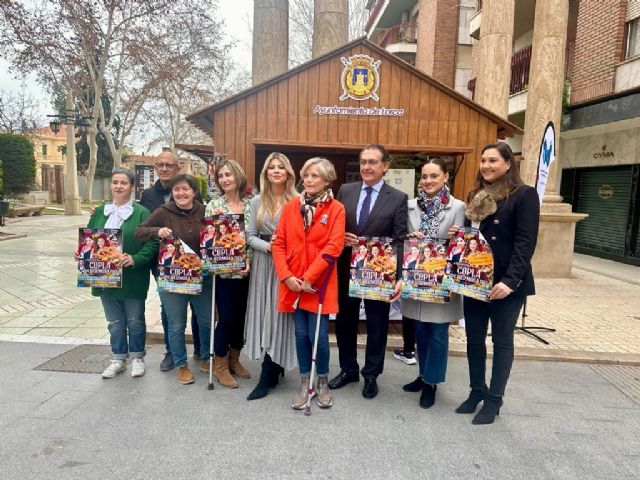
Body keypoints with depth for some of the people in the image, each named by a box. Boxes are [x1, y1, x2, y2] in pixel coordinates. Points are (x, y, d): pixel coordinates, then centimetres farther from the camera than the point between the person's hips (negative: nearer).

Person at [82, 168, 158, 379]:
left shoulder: (141, 213, -8)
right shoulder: (100, 212, 9)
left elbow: (152, 243, -12)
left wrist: (135, 259, -24)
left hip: (133, 279, -4)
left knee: (135, 320, 10)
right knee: (115, 321, 15)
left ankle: (137, 357, 28)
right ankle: (118, 358, 31)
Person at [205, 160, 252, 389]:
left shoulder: (250, 203, 4)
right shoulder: (214, 205, -2)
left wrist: (249, 259, -8)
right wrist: (217, 227, -21)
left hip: (246, 270, 3)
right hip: (223, 270, -3)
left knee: (241, 316, 12)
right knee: (226, 318, 1)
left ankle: (234, 359, 32)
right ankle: (220, 365, 21)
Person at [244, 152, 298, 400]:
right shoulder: (258, 201, 8)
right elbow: (250, 236, 5)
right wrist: (267, 246, -12)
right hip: (263, 264, 4)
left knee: (279, 316, -2)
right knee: (264, 314, 8)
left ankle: (267, 377, 8)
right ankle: (276, 368, 26)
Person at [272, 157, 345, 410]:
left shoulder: (336, 209, -3)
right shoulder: (290, 206, 6)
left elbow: (333, 247, -11)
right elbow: (279, 243, 3)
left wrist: (309, 277, -15)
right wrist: (286, 276, -9)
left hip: (320, 283, -3)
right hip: (293, 282, 3)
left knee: (319, 336, 0)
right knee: (301, 334, 11)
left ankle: (323, 382, 25)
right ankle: (305, 382, 29)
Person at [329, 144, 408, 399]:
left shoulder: (398, 198, -4)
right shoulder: (345, 190, 3)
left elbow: (399, 240, -8)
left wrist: (396, 276, -16)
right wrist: (341, 237, -14)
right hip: (346, 269, 3)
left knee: (377, 325, 11)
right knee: (345, 321, 15)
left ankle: (371, 375, 31)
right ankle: (348, 369, 36)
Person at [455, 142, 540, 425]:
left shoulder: (524, 194, -8)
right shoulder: (476, 195, 13)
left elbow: (525, 242, -15)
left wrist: (510, 280, -22)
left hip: (505, 282, -6)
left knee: (502, 340, 7)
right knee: (474, 338, 12)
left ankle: (494, 400, 20)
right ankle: (477, 391, 28)